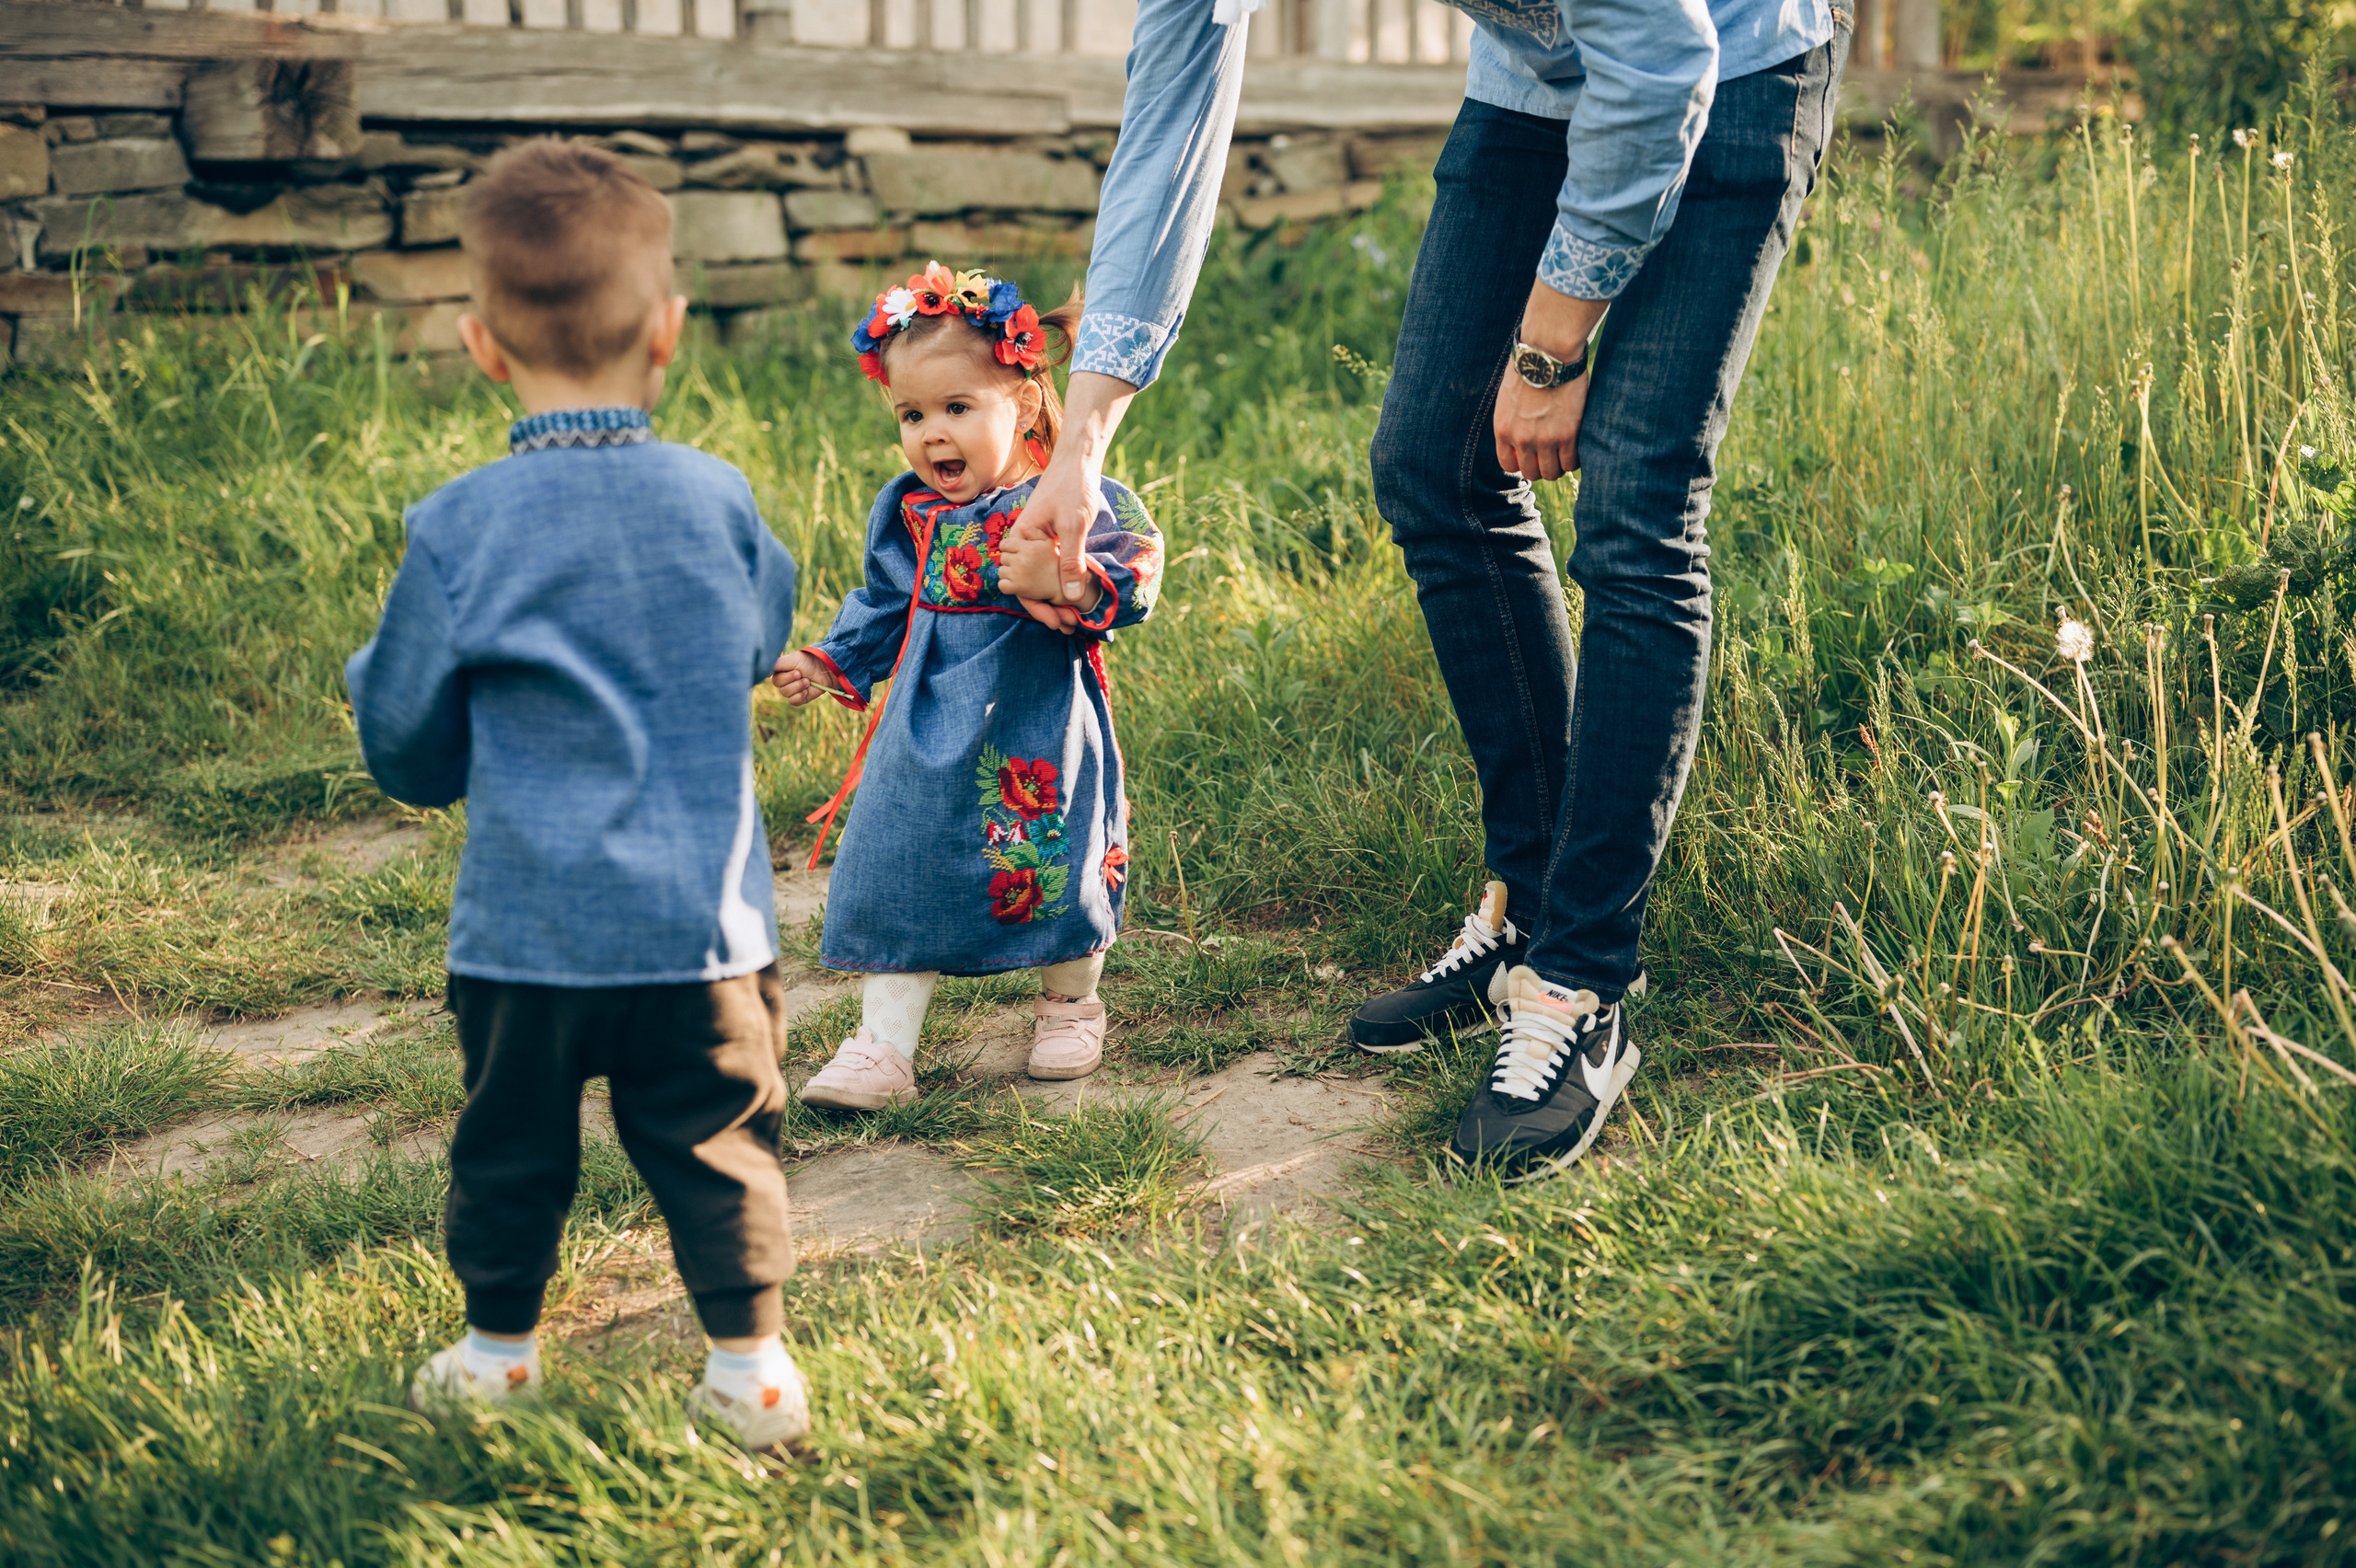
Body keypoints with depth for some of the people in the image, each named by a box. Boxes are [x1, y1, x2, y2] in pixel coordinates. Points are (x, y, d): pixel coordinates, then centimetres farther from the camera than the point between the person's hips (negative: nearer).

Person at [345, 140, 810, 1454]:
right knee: (717, 1141, 12)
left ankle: (500, 1350, 31)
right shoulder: (718, 502, -6)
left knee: (512, 1142, 16)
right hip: (704, 915, 1)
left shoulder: (459, 529, -11)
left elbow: (408, 748, -2)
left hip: (526, 925, -1)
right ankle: (753, 1363, 17)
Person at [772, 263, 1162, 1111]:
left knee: (1054, 866, 7)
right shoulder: (906, 514, 6)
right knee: (895, 870, 3)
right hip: (928, 730, 4)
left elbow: (1133, 585, -19)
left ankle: (1069, 1006, 34)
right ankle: (883, 1045, 11)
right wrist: (831, 663, 11)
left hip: (1037, 731, -4)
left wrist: (1063, 583, -36)